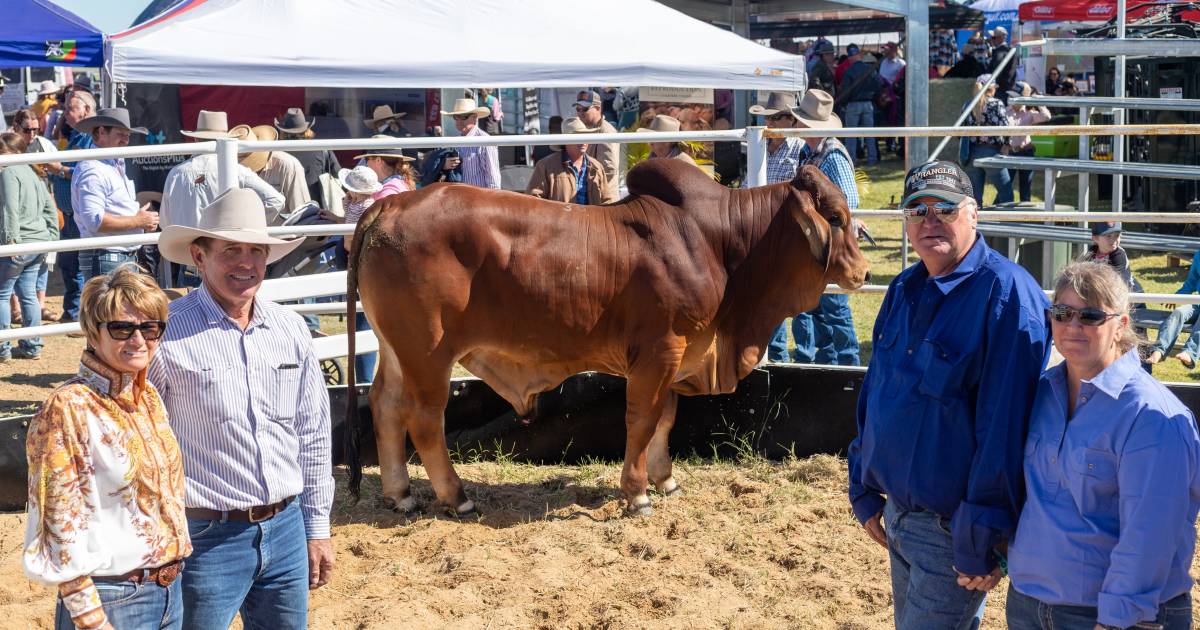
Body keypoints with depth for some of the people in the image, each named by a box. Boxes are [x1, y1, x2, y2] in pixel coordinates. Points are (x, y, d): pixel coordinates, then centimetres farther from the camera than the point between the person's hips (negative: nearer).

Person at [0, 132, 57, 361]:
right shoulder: (32, 174, 17)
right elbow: (49, 208, 20)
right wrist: (51, 238, 21)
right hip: (39, 242, 9)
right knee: (28, 293, 13)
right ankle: (32, 346, 16)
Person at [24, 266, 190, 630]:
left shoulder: (148, 396, 5)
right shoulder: (69, 409, -15)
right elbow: (61, 527, -15)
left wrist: (173, 575, 15)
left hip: (170, 588, 7)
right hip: (113, 599, -7)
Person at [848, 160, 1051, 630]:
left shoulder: (1006, 293, -20)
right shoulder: (904, 290, 6)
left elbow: (1004, 427, -23)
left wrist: (981, 542, -23)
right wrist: (865, 492, 14)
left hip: (950, 530, -8)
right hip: (898, 514, 8)